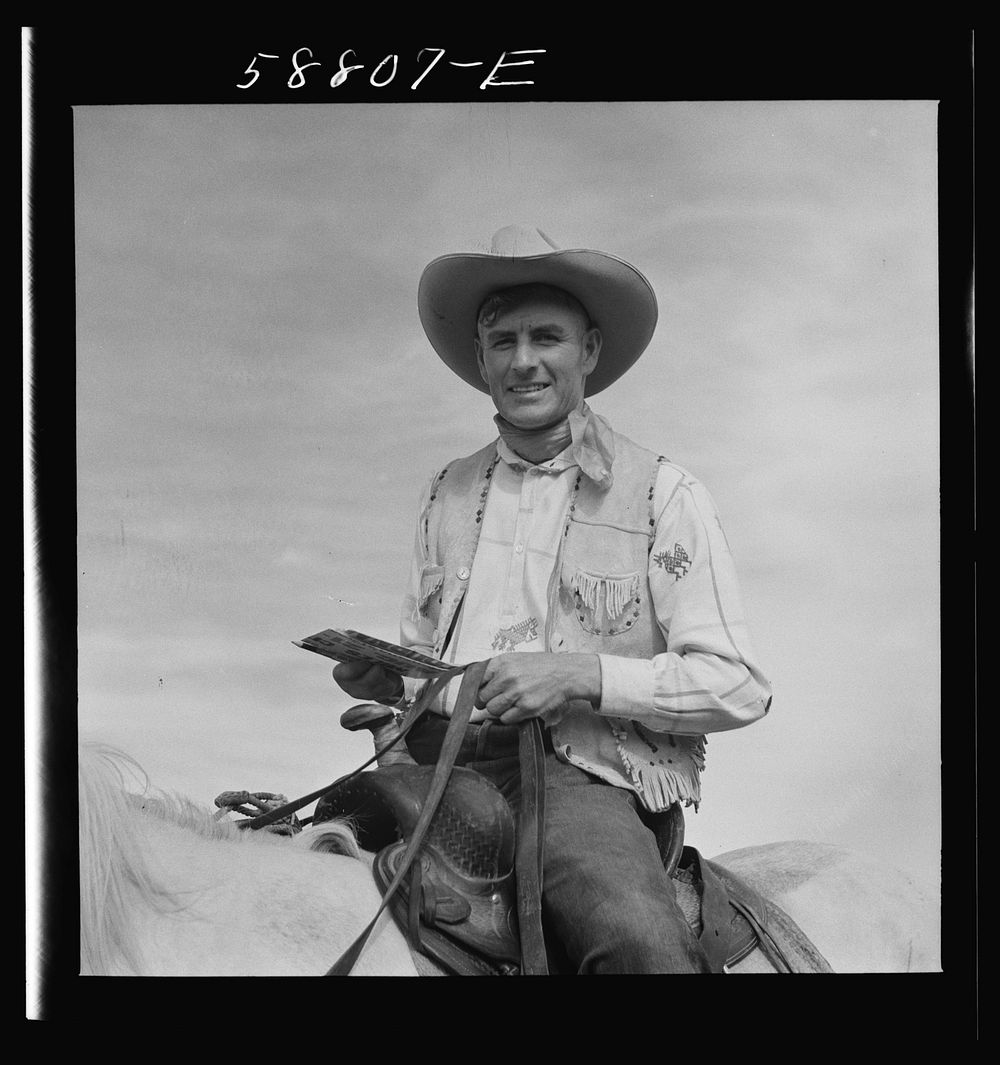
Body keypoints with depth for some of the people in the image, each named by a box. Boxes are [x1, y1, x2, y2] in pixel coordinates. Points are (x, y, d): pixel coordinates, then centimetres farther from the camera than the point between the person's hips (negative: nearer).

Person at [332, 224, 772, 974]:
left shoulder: (663, 494, 2)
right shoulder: (447, 492, 17)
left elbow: (739, 687, -3)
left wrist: (583, 674, -15)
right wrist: (388, 682, 2)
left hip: (580, 775, -4)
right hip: (436, 763, 5)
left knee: (641, 944, -34)